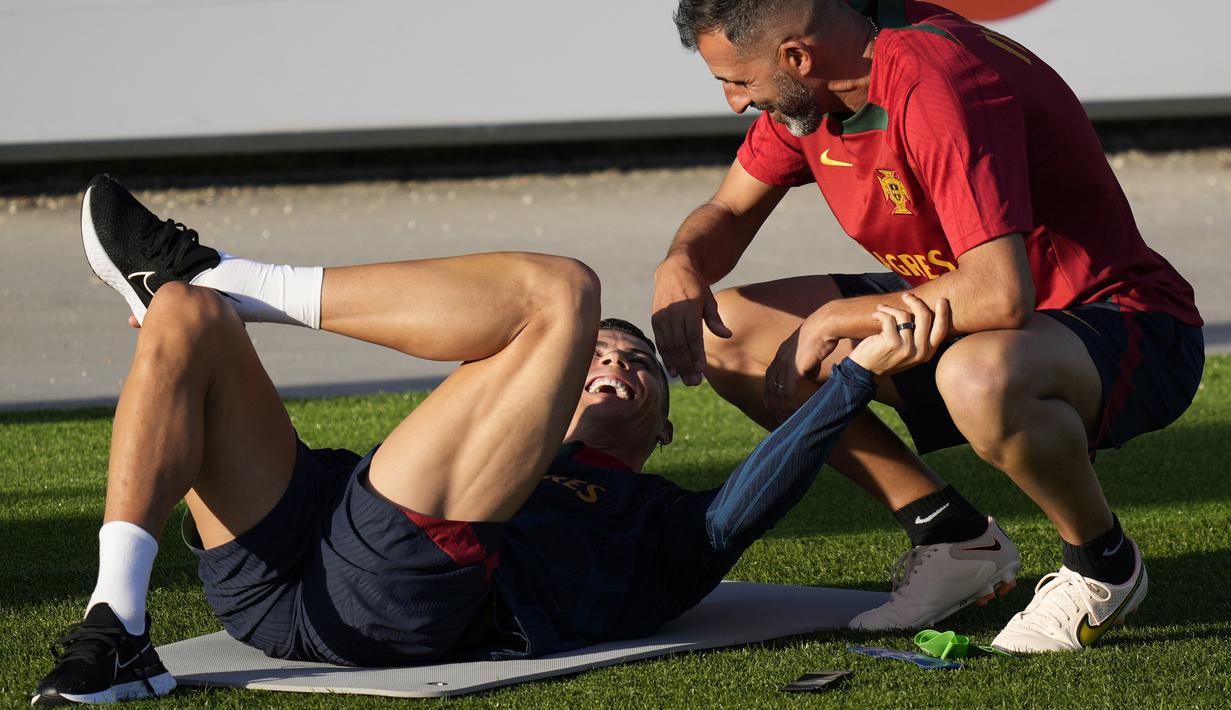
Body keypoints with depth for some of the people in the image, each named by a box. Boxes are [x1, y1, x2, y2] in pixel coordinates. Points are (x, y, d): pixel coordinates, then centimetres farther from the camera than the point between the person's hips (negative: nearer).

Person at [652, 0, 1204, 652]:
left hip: (1123, 325, -9)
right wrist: (681, 264, -11)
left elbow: (999, 295, -38)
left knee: (977, 378, -43)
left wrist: (837, 318, -24)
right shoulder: (809, 86, -2)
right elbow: (728, 214, 14)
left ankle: (1103, 564, -12)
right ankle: (956, 541, 5)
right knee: (728, 333, 1)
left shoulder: (937, 83, -29)